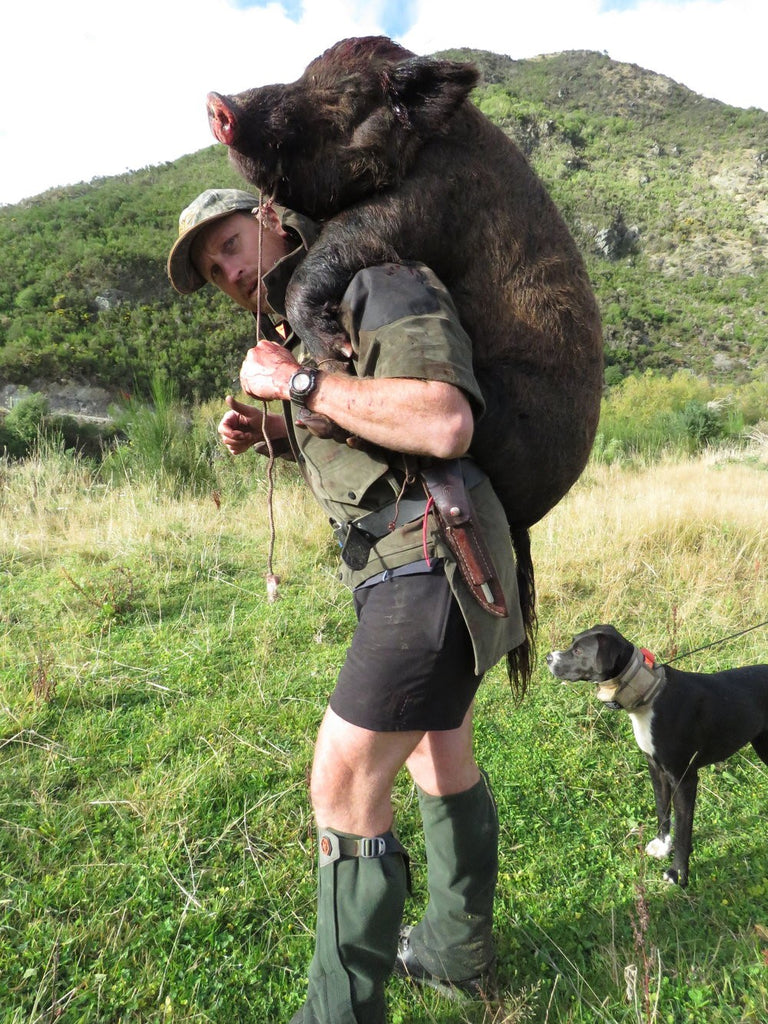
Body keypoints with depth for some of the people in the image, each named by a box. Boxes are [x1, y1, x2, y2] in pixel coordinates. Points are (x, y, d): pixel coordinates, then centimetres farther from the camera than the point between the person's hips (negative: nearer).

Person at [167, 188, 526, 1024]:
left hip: (431, 564, -10)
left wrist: (299, 385, -18)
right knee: (440, 757, 21)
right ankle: (459, 950, 43)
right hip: (411, 569, 10)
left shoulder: (382, 286, -9)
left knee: (345, 786, -6)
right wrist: (271, 434, 8)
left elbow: (444, 424, -26)